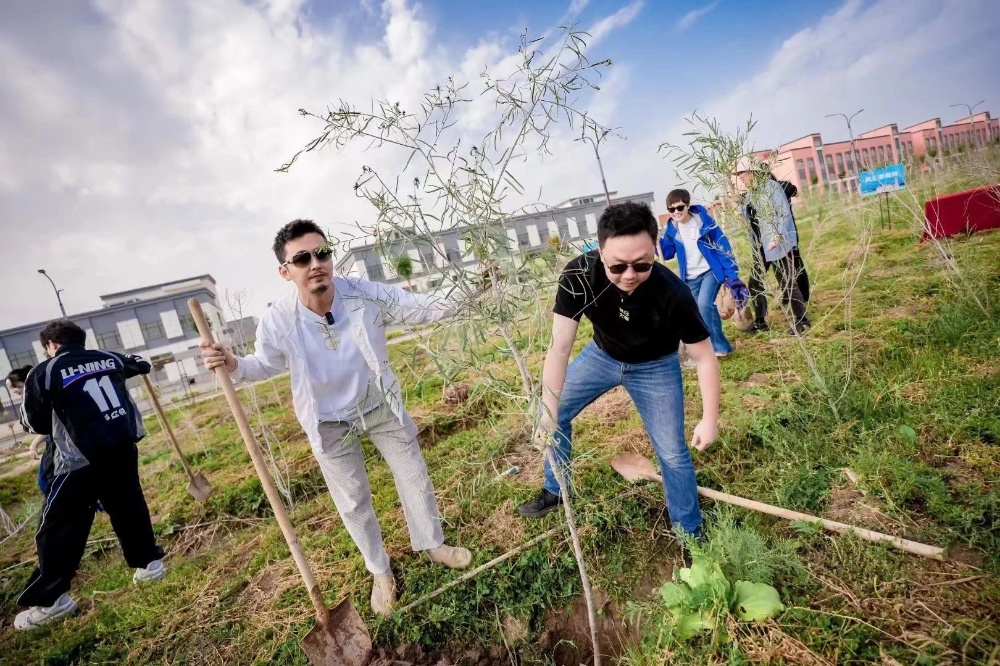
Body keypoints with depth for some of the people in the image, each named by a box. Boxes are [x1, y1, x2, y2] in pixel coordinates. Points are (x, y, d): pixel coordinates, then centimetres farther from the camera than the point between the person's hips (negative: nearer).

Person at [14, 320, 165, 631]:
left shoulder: (43, 373, -5)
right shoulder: (107, 358, 7)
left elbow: (36, 423, 3)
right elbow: (141, 365, 28)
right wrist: (134, 363, 48)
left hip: (83, 457, -5)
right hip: (124, 447, 5)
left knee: (59, 526, 8)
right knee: (129, 507, 19)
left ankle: (50, 599, 15)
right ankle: (149, 562, 28)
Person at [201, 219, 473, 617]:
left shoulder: (365, 294, -24)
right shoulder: (277, 322, -23)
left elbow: (420, 308, -15)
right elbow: (267, 365, -3)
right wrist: (234, 366, -24)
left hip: (380, 405, 1)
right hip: (331, 423, -1)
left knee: (414, 477, 17)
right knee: (353, 502, 15)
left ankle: (432, 544, 46)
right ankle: (380, 571, 43)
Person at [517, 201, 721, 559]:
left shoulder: (672, 293, -35)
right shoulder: (579, 275, -33)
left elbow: (704, 357, -21)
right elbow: (559, 347, -32)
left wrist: (710, 418, -20)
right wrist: (549, 411, -38)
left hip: (655, 367, -2)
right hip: (603, 354, 3)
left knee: (673, 453, 1)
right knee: (553, 413, 6)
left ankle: (689, 535, 26)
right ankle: (555, 491, 31)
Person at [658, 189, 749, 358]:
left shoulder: (704, 220, -13)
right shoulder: (671, 228, -2)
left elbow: (723, 246, -10)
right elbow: (666, 254, 5)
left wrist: (732, 274, -12)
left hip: (711, 271, -5)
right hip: (690, 277, 5)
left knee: (704, 305, -23)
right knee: (700, 311, 8)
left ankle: (719, 347, -10)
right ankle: (720, 346, 24)